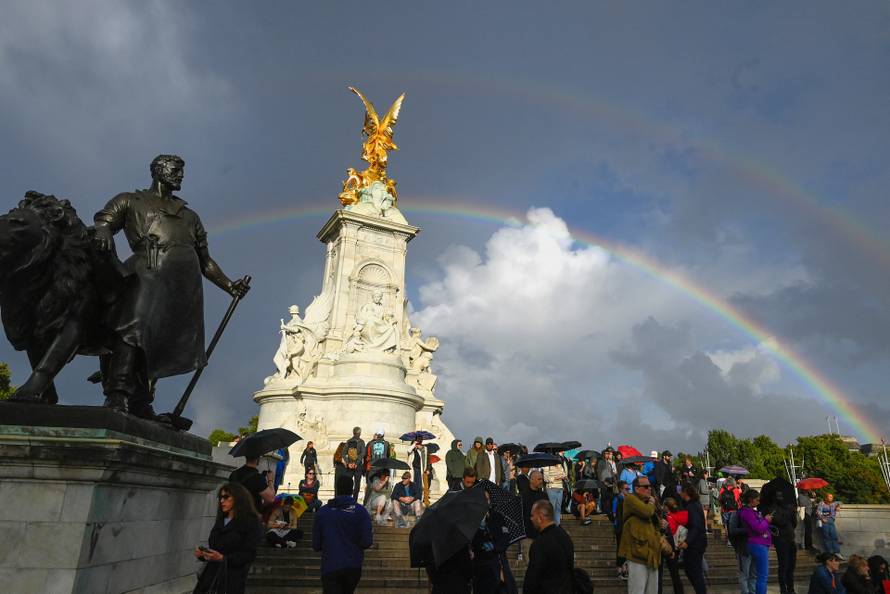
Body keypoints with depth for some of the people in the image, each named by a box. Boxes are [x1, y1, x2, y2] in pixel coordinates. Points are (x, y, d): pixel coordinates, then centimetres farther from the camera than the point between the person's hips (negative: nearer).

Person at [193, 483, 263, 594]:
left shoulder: (251, 523, -4)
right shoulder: (220, 521, 19)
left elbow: (249, 554, -11)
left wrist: (223, 558, -20)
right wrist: (202, 554, 0)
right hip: (210, 575, 6)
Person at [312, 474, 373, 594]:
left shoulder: (322, 512, -2)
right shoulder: (361, 512, -6)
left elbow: (316, 545, 2)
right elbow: (366, 543, -12)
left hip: (330, 567, -1)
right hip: (353, 566, 1)